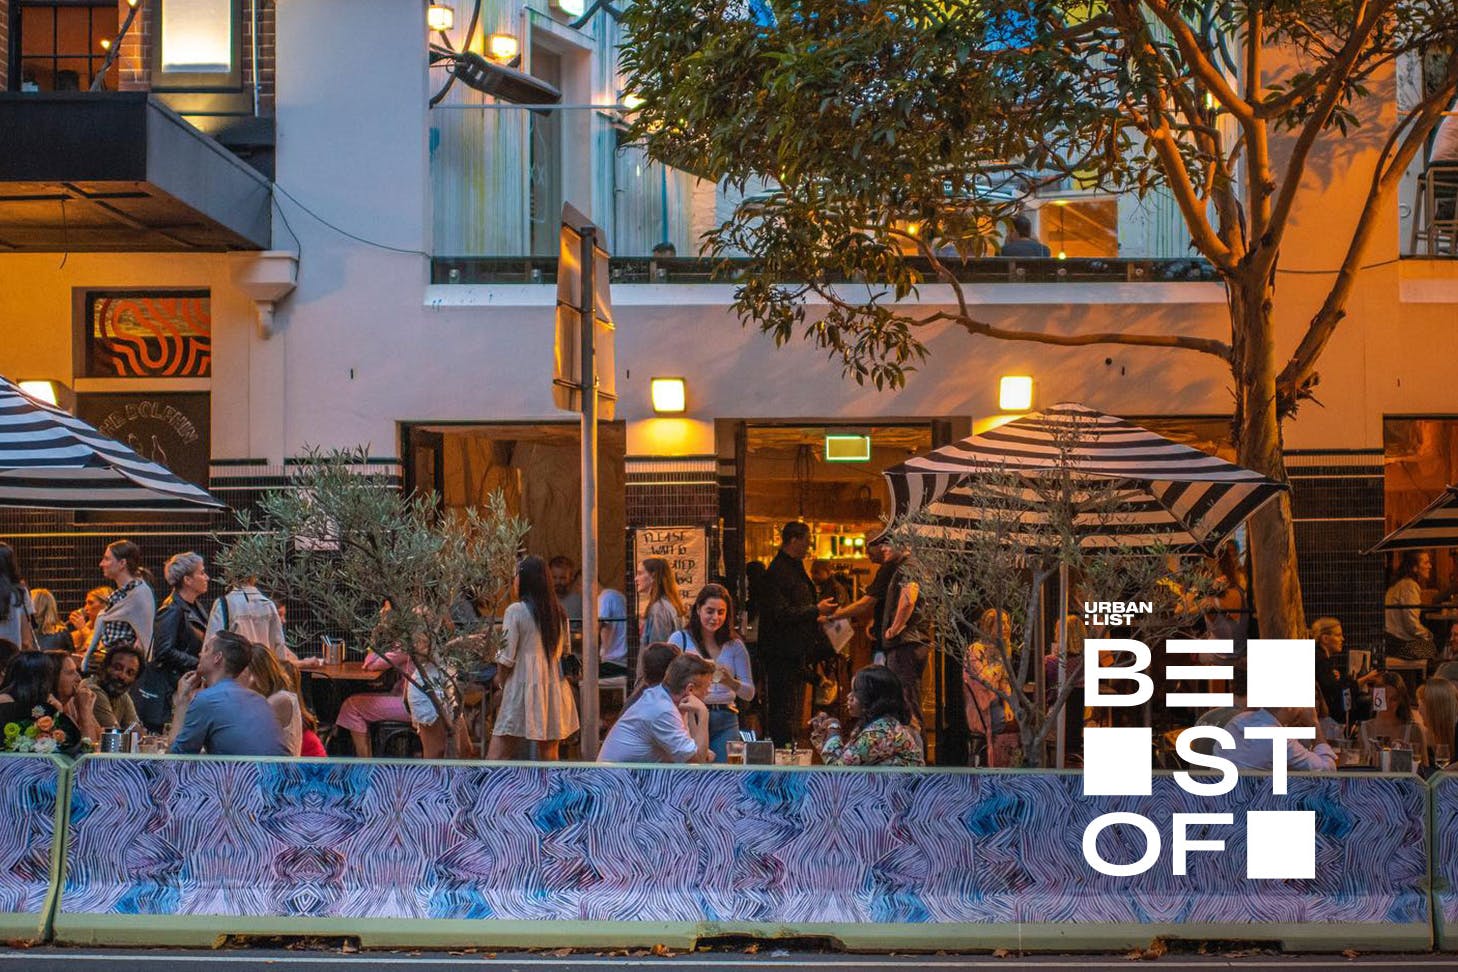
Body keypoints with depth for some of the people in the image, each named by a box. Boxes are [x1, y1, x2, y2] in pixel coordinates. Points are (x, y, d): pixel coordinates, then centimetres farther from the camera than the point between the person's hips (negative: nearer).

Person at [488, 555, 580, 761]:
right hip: (554, 686, 6)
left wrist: (500, 679, 6)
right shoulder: (559, 613, 9)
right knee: (549, 753, 8)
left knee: (498, 754, -5)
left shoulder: (515, 611, -9)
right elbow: (566, 651, 15)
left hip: (523, 684, -6)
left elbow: (507, 657, -9)